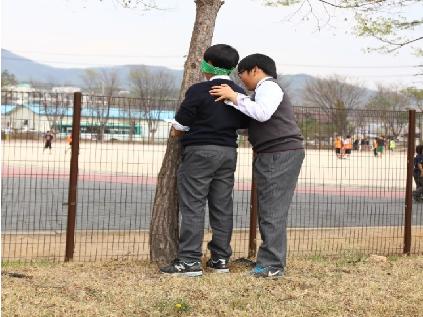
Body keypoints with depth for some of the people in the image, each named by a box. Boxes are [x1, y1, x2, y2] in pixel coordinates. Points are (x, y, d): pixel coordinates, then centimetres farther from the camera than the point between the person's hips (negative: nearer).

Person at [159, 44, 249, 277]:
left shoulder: (199, 91, -11)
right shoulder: (240, 93, 7)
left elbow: (180, 124, -8)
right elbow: (244, 124, 15)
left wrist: (176, 130, 13)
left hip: (200, 152, -6)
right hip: (228, 152, 6)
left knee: (192, 206, -5)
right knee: (222, 207, 10)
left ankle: (189, 260, -9)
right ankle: (221, 258, 14)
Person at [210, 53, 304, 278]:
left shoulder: (269, 87, -8)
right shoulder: (262, 90, 25)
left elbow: (262, 113, -25)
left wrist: (234, 97, -20)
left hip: (281, 154, -11)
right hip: (271, 156, 11)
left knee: (272, 210, -11)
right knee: (267, 209, 12)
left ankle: (272, 265, -11)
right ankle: (269, 261, 16)